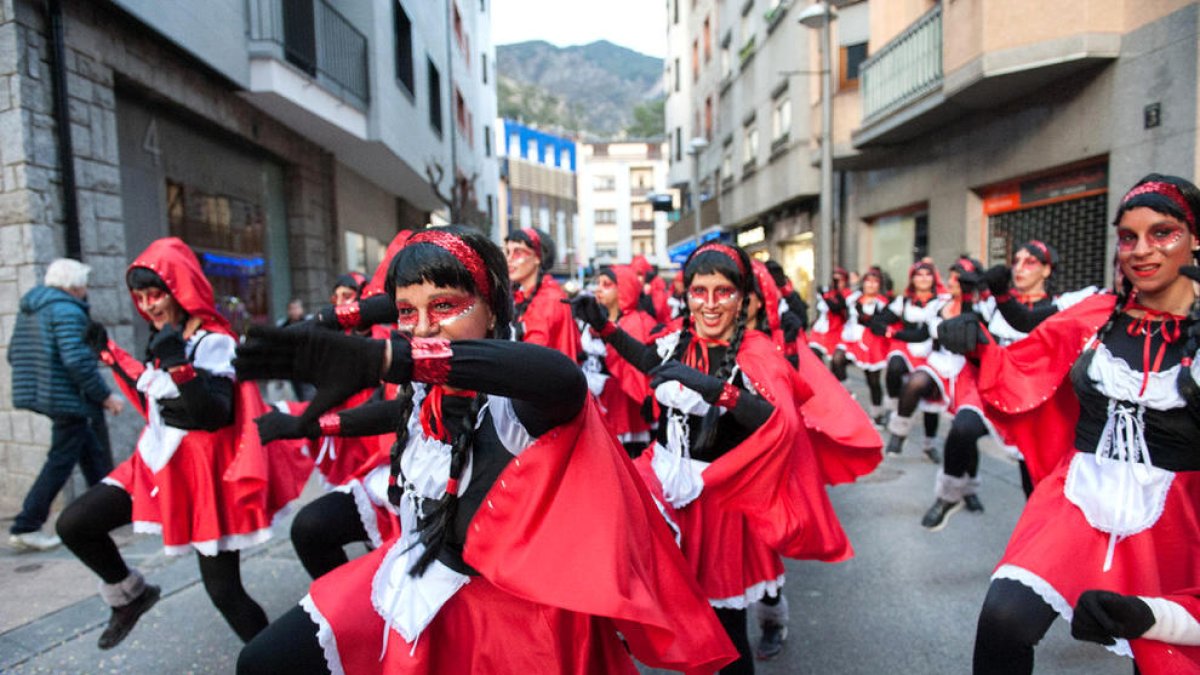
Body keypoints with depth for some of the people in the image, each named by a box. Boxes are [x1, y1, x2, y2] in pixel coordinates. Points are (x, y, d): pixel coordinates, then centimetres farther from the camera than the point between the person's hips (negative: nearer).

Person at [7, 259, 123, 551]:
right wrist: (105, 395, -17)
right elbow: (76, 360, -24)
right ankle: (25, 527, 2)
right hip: (67, 398, -10)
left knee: (92, 452, 19)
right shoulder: (68, 311, -16)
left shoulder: (29, 309, 15)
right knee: (60, 461, -2)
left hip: (40, 394, 10)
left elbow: (14, 354, 19)